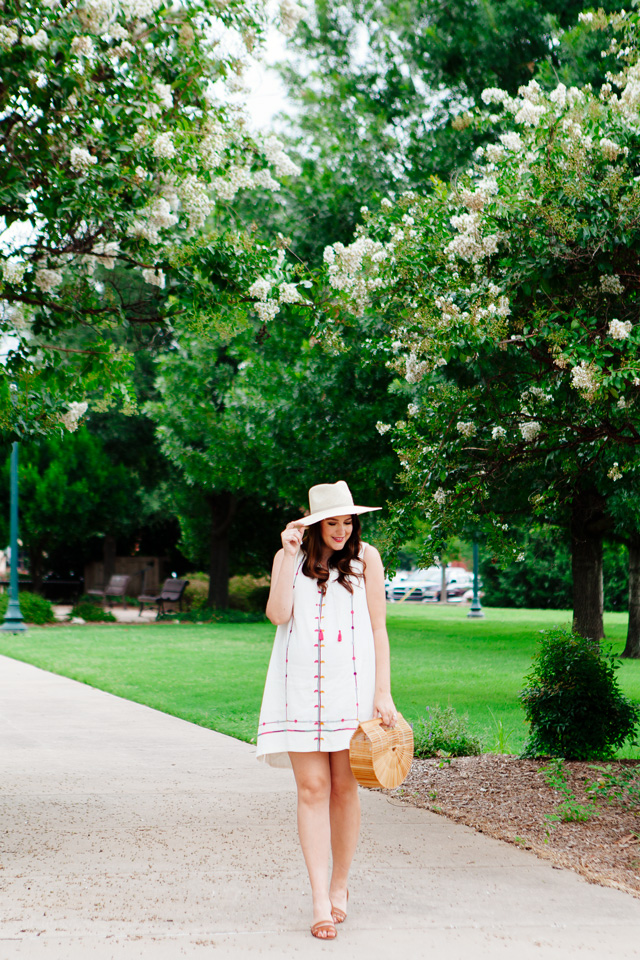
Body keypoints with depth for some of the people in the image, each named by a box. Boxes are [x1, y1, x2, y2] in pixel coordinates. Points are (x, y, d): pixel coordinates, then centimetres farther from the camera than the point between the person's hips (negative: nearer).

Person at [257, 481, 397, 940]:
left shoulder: (365, 557, 5)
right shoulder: (290, 557, 9)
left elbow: (378, 628, 4)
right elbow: (278, 614, -6)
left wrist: (383, 692, -3)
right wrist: (290, 553, -9)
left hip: (351, 683, 0)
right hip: (300, 685, 0)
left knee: (345, 788, 3)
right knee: (312, 788, -5)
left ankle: (340, 886, 20)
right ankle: (321, 901, -6)